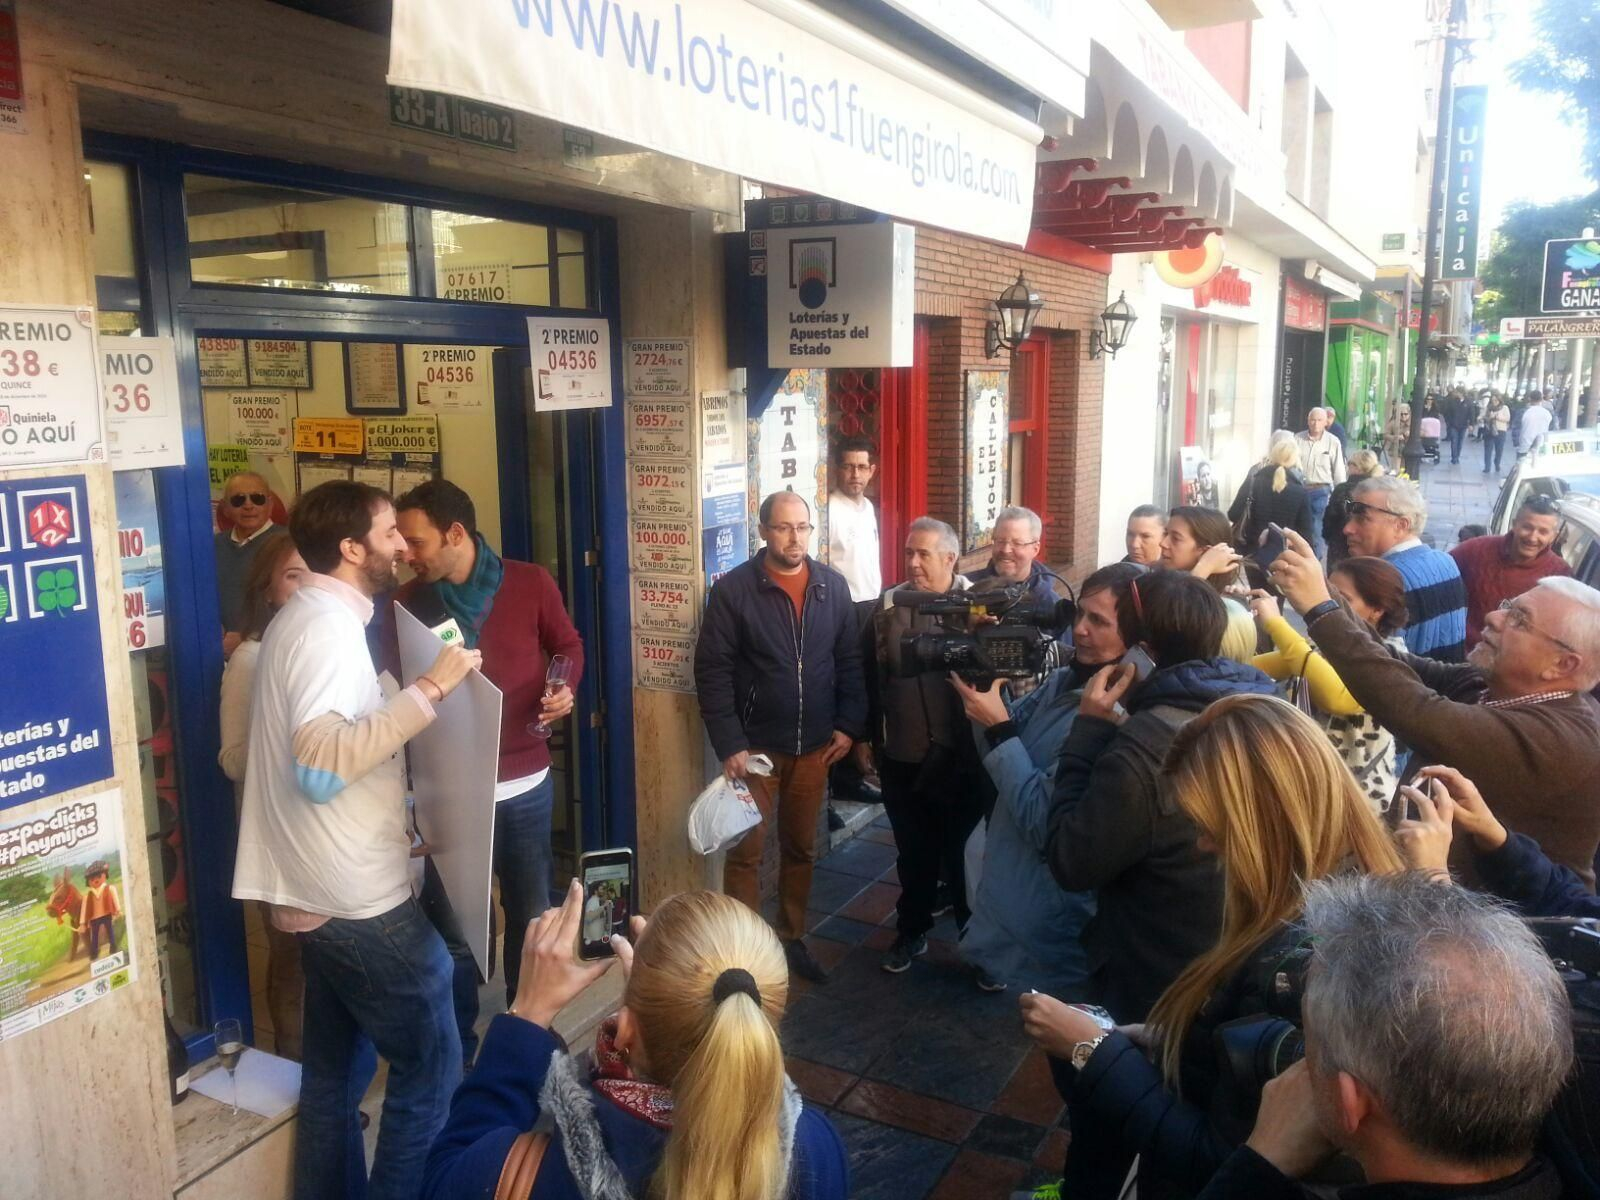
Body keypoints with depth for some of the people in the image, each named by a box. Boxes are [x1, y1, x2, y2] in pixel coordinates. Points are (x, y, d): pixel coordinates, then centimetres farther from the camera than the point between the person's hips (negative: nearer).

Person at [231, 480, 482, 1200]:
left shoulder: (308, 616, 13)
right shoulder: (330, 627, -19)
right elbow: (319, 766, -32)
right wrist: (427, 690, -31)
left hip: (324, 895, 10)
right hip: (360, 900, -10)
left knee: (334, 1072, 20)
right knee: (431, 1067, 1)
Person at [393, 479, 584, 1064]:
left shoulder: (530, 582, -5)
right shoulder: (408, 603, -2)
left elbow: (569, 644, 7)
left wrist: (565, 688, -12)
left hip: (524, 784, 0)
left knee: (531, 916, 14)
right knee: (453, 928, 9)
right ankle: (456, 1049, 28)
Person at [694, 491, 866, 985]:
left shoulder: (833, 586, 2)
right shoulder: (732, 590, -11)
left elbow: (850, 660, 7)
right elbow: (713, 673, -12)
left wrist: (849, 725, -1)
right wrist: (729, 745, -16)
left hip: (814, 746, 4)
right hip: (755, 746, -4)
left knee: (801, 849, 16)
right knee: (745, 853, 5)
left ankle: (792, 940, 32)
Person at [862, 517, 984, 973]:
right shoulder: (888, 606, 1)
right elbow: (870, 675, 5)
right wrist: (870, 735, 6)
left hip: (961, 756, -2)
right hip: (902, 756, 3)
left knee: (965, 851, 11)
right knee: (914, 852, 18)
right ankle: (912, 932, 35)